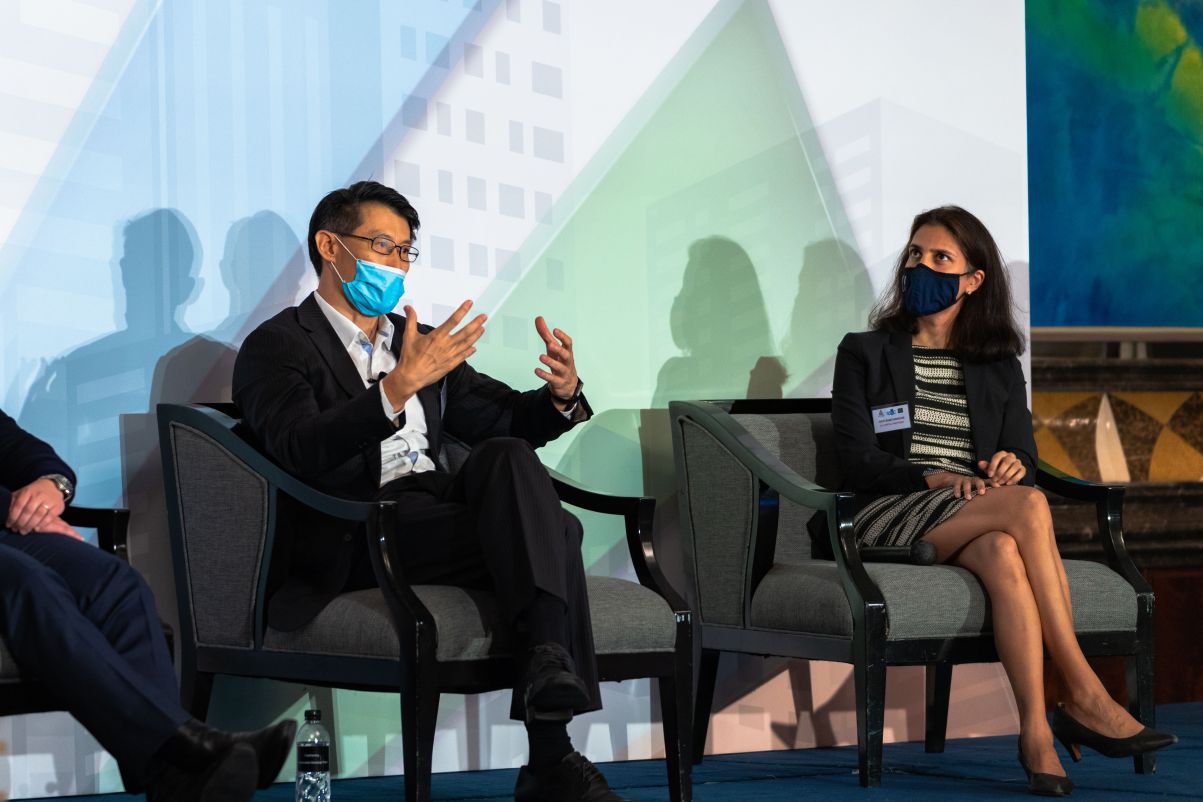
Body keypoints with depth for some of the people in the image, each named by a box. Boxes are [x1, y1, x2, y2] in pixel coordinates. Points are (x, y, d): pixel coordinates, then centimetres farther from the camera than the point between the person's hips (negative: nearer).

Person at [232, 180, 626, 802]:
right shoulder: (276, 346, 5)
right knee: (554, 531, -27)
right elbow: (301, 451, -15)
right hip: (352, 548, -6)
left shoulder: (416, 341, 29)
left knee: (507, 455, -27)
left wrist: (561, 395, 2)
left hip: (440, 516, 6)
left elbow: (505, 418, 26)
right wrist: (400, 385, -28)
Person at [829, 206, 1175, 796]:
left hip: (978, 520, 3)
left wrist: (1014, 466, -13)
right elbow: (857, 462, 0)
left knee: (1003, 552, -39)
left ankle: (1037, 732, -47)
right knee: (1027, 507, -34)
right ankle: (1084, 696, -38)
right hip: (891, 519, -3)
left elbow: (1025, 464, 13)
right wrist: (939, 479, -17)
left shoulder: (1000, 369, 23)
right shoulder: (865, 353, 13)